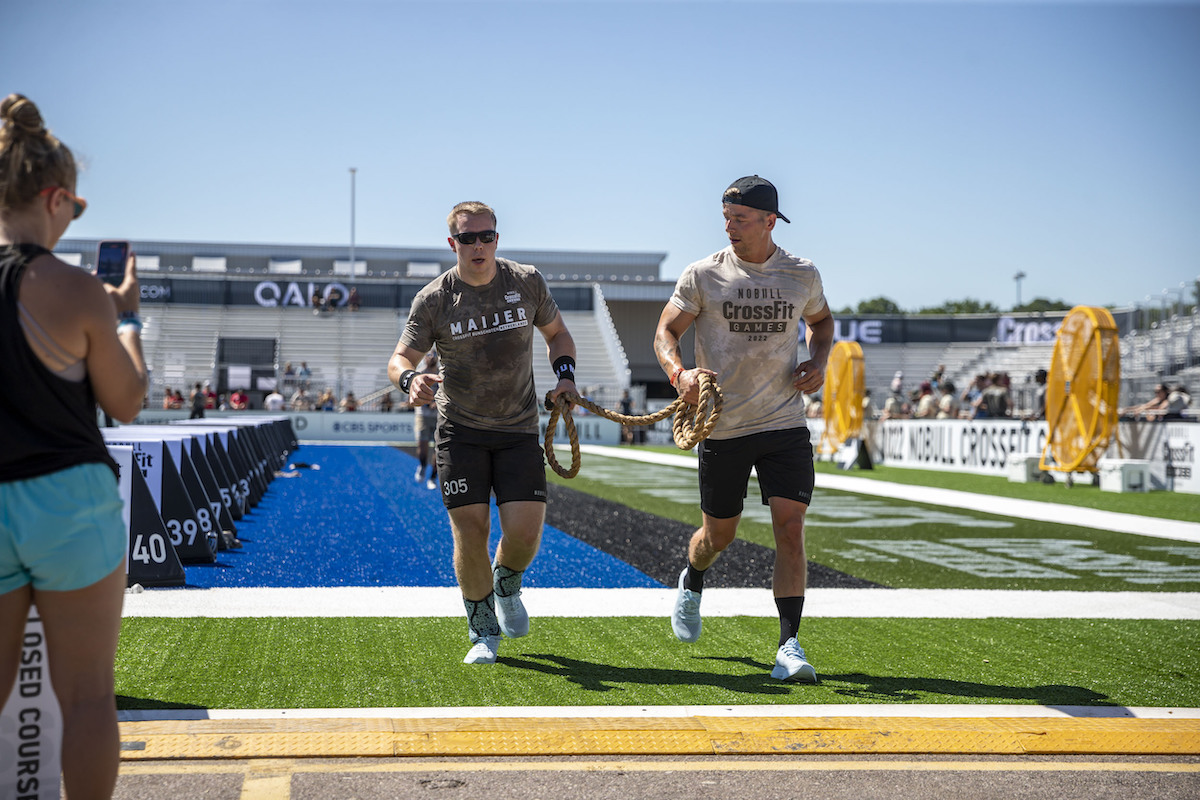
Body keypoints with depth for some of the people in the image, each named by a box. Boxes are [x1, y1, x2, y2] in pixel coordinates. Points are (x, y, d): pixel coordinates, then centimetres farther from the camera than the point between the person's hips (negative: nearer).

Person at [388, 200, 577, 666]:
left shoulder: (527, 282, 0)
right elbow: (400, 358, -4)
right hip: (460, 430, -1)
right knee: (470, 530, -6)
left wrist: (565, 375, -2)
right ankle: (483, 633, 14)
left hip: (519, 430, 1)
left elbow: (557, 334, 15)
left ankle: (507, 585, 27)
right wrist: (410, 379, -27)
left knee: (525, 532, -9)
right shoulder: (433, 300, -6)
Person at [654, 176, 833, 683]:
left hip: (785, 425, 1)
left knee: (790, 529, -13)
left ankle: (789, 646, -8)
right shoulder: (703, 275, -3)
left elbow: (821, 320, 23)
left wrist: (818, 361, 2)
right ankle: (692, 583, 47)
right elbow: (665, 332, 0)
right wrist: (680, 374, -21)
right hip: (721, 427, 0)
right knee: (719, 536, 12)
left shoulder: (802, 275, 4)